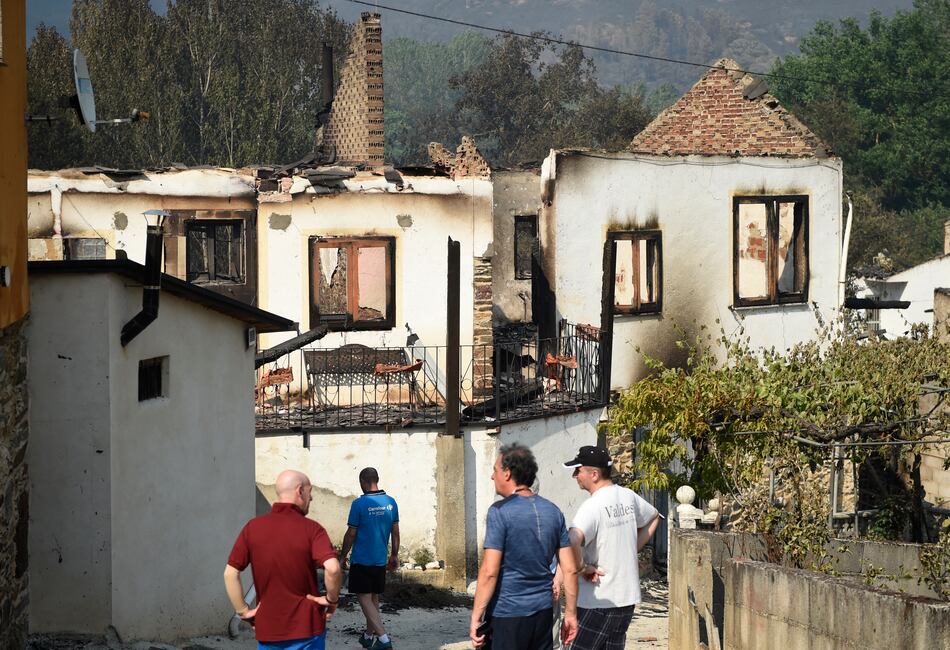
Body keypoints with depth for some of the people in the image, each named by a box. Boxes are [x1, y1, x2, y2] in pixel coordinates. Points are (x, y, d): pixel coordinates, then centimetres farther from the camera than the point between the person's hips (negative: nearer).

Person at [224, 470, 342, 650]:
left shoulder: (252, 528, 0)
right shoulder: (311, 529, -11)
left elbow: (230, 574, -3)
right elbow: (333, 568, -26)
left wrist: (244, 611, 4)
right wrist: (332, 599, -8)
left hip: (267, 628, 3)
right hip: (305, 628, -3)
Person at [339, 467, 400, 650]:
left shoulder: (359, 504, -15)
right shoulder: (391, 502, 2)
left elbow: (351, 534, -10)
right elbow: (395, 532, 9)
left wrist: (343, 556, 2)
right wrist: (394, 555, 20)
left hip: (361, 560, -6)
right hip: (380, 559, 6)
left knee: (365, 599, -4)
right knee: (374, 599, 18)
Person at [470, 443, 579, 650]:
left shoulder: (500, 512, -12)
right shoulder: (552, 512, 7)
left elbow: (489, 571, -17)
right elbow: (570, 569, 8)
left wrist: (476, 617, -13)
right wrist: (570, 613, 15)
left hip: (506, 615, -6)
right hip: (543, 612, 6)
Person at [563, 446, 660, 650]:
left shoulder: (592, 506, -19)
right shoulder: (628, 497, 6)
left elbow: (573, 540, -37)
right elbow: (653, 518, 26)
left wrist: (582, 568, -20)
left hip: (598, 600, -8)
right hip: (627, 596, 8)